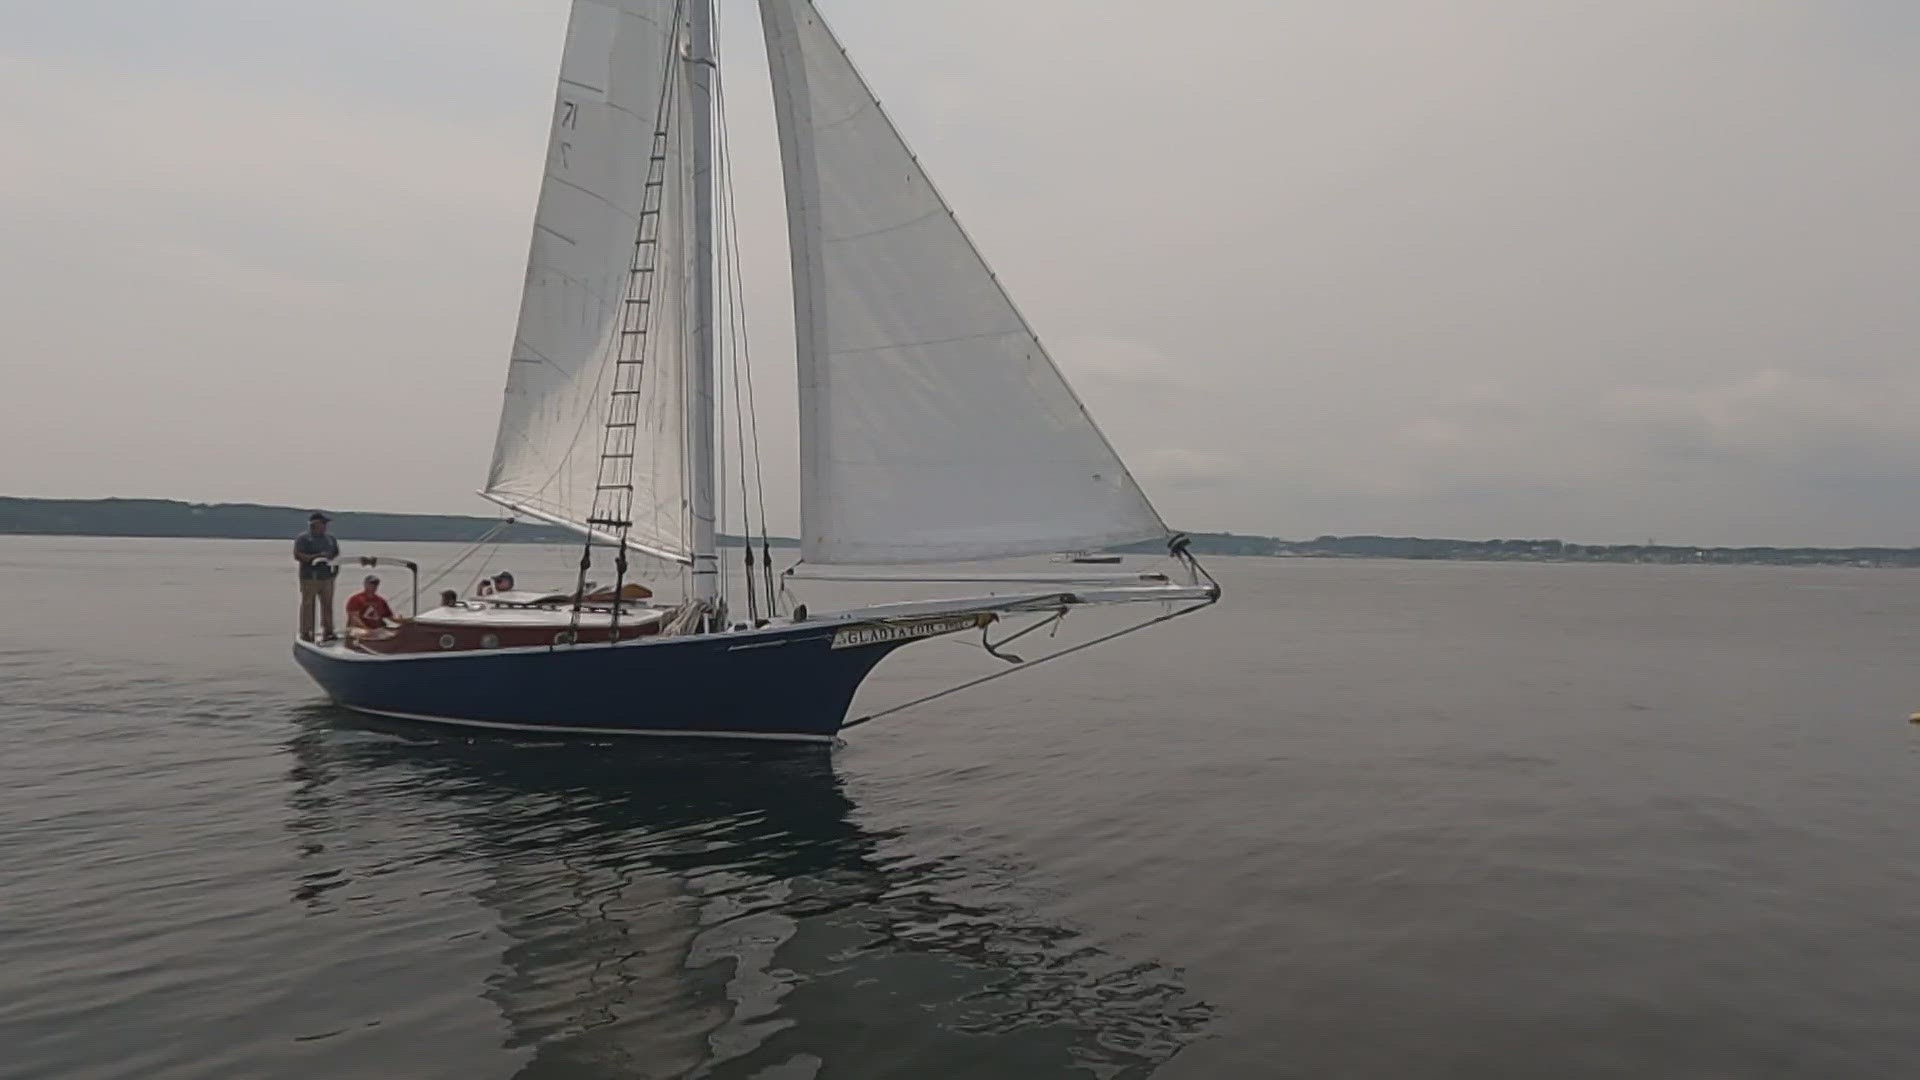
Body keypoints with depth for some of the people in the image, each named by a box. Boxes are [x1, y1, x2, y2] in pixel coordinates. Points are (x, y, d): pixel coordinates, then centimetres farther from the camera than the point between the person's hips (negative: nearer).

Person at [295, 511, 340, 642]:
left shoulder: (330, 539, 16)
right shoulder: (302, 538, -2)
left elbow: (337, 555, 23)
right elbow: (297, 555, -12)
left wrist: (336, 565, 3)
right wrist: (316, 556, -20)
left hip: (327, 577, 6)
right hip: (310, 578, -5)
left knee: (327, 605, 5)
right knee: (307, 605, -3)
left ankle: (328, 632, 9)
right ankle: (305, 632, 0)